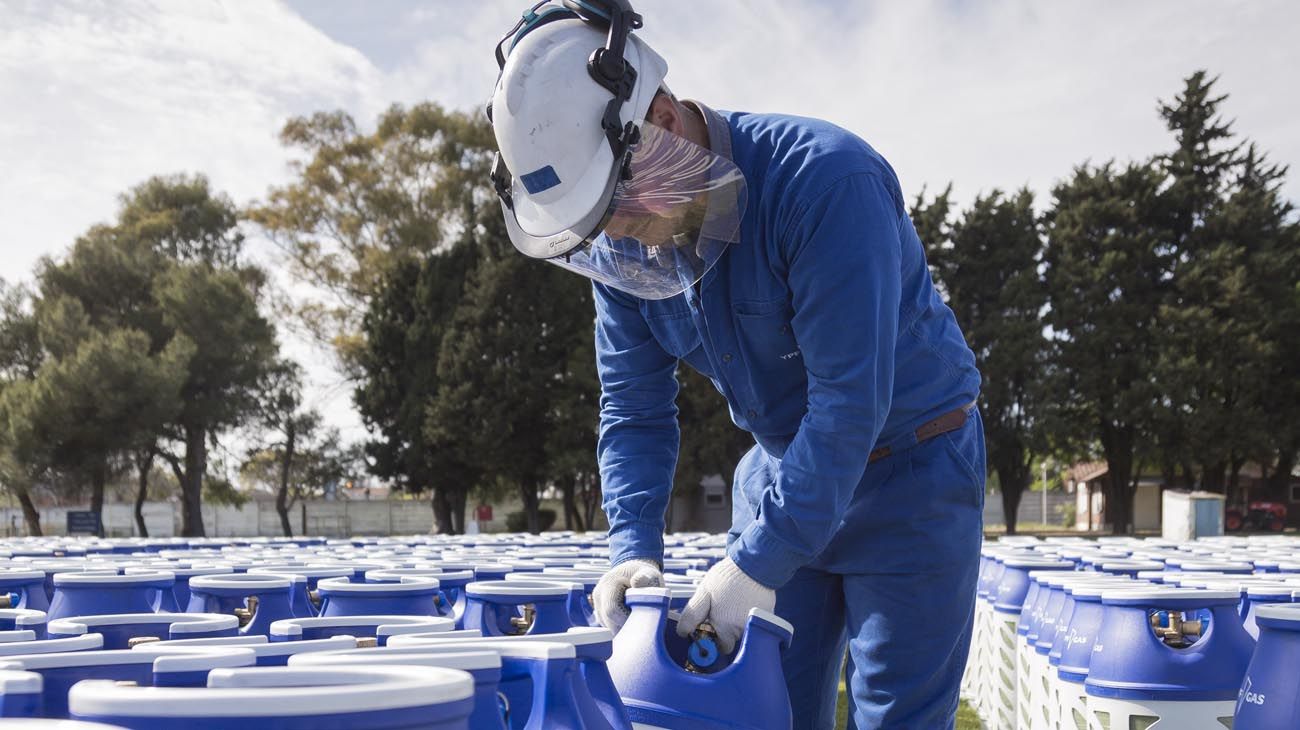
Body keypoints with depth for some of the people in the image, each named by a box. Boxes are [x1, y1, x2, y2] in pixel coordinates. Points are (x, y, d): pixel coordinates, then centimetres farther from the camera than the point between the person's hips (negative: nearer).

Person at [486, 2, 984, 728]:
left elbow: (851, 397, -32)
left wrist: (759, 563, -32)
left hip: (910, 467, -5)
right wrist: (634, 548, -16)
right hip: (782, 469, 6)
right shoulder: (620, 245, -7)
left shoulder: (825, 178, -29)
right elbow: (634, 410, -1)